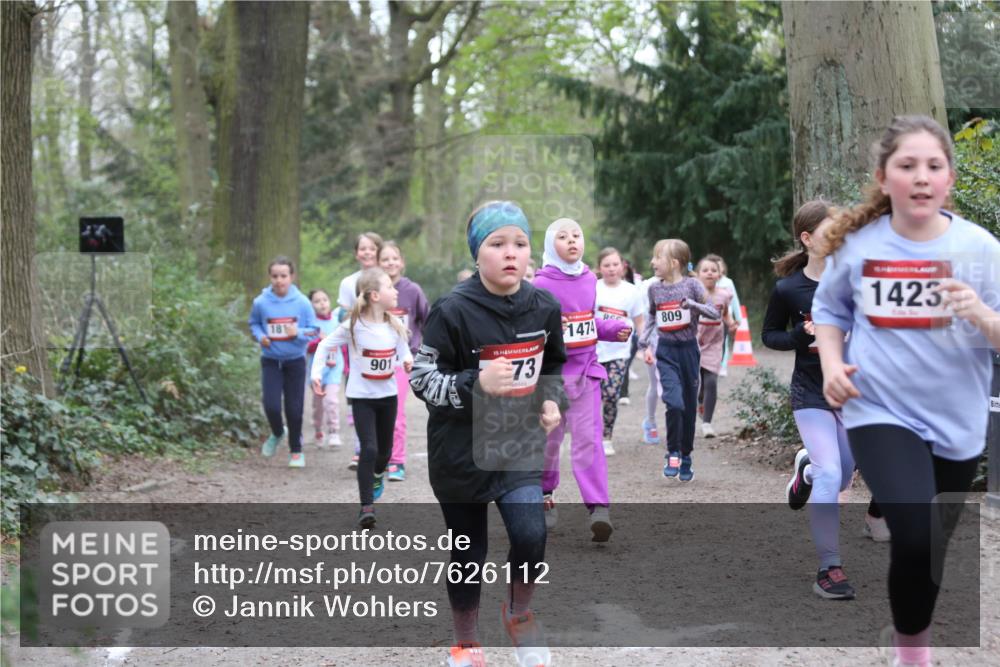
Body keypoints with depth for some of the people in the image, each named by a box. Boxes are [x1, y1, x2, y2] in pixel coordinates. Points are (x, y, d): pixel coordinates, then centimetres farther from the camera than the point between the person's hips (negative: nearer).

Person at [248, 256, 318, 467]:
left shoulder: (302, 302, -11)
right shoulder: (261, 302, -9)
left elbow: (313, 330, -3)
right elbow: (254, 324, 8)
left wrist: (299, 333, -22)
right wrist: (260, 336, -11)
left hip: (295, 361, 0)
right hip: (270, 361, 0)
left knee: (294, 408, 4)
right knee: (271, 405, -9)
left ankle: (296, 451, 24)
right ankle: (277, 434, 25)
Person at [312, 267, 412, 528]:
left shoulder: (395, 326, -3)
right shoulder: (353, 326, -14)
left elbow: (403, 349, 14)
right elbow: (325, 345, -4)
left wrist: (407, 359, -7)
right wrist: (317, 373, -11)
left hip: (388, 395, 4)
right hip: (362, 396, -4)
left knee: (385, 449, 16)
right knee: (369, 449, -15)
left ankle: (377, 474, 51)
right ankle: (366, 506, -10)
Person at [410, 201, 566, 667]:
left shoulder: (544, 308, -1)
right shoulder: (453, 310, -16)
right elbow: (421, 379, -13)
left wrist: (552, 401, -1)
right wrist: (476, 383, -28)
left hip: (520, 447, 3)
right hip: (462, 451, -3)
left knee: (531, 535, -14)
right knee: (468, 553, 8)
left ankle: (519, 614, 17)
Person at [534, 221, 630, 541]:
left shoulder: (589, 280, 6)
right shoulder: (542, 283, -10)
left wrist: (615, 329, 5)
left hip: (586, 370, 3)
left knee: (589, 437, -7)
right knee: (549, 439, 10)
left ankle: (598, 508, -15)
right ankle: (544, 495, 34)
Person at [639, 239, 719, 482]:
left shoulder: (691, 285, -7)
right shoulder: (655, 288, 3)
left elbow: (716, 313, -9)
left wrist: (692, 304, -23)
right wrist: (645, 344, 15)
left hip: (688, 350, -1)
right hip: (665, 351, 1)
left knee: (689, 407, 7)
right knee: (674, 403, -18)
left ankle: (686, 457, 24)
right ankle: (673, 454, 0)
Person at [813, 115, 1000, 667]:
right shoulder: (857, 244, -5)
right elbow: (829, 310, 12)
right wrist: (832, 364, -4)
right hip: (881, 413, -2)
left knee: (932, 542, 18)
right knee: (916, 533, -23)